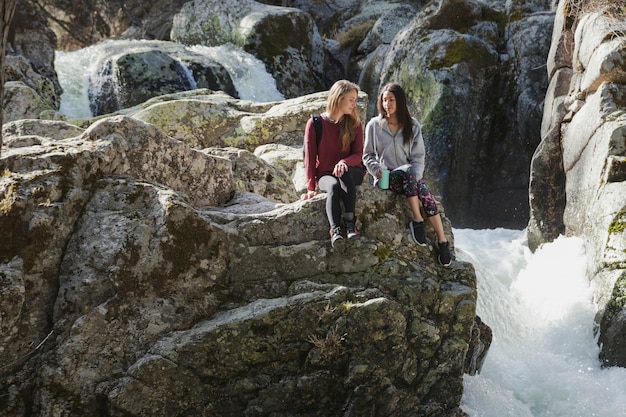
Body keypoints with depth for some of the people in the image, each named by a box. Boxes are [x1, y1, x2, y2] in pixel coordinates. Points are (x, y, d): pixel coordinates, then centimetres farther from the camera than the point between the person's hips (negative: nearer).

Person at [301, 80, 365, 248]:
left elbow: (358, 155, -4)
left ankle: (350, 222, -44)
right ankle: (335, 231, -53)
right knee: (333, 186, -37)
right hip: (325, 175, -1)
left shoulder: (354, 124, 4)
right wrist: (311, 187, -9)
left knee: (345, 173, -36)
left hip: (352, 172, 1)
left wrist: (344, 162, -27)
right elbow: (310, 157, -2)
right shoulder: (315, 124, -2)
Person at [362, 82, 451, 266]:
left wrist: (415, 175, -13)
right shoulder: (374, 125, 5)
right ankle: (417, 221, -32)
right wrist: (377, 169, -13)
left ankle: (442, 240, -28)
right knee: (406, 172, -37)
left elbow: (418, 156, 6)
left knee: (425, 193, -31)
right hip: (385, 178, -2)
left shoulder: (413, 126, 8)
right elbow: (368, 155, 8)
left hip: (409, 175, 2)